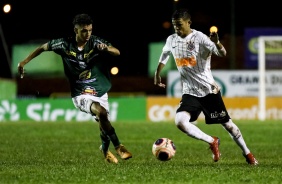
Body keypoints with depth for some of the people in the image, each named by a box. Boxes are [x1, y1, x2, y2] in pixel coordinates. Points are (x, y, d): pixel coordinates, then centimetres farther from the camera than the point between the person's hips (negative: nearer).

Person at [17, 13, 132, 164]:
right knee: (101, 112, -31)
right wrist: (25, 61, 4)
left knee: (104, 123, 10)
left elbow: (117, 52, -20)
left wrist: (106, 48, -41)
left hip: (100, 92, 3)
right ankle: (118, 147, -21)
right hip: (81, 95, -3)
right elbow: (43, 47, 8)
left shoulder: (95, 42, -8)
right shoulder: (65, 44, -8)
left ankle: (105, 150, 44)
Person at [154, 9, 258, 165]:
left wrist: (217, 43, -45)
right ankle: (212, 142, -2)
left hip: (209, 90, -3)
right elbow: (164, 57, 23)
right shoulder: (172, 40, 1)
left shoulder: (200, 38, -14)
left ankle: (247, 153, 26)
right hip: (190, 92, 4)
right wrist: (157, 75, 29)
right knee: (180, 121, -21)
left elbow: (223, 54, -25)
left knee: (227, 123, 5)